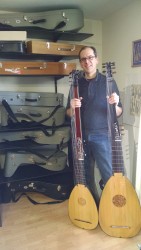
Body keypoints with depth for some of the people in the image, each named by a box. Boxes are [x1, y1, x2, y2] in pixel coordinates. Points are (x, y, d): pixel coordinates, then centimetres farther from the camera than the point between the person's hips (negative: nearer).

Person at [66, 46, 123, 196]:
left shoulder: (108, 82, -1)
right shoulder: (76, 84, 6)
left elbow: (118, 113, -1)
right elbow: (69, 114, 7)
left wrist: (115, 105, -22)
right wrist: (72, 107, -15)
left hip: (102, 135, -3)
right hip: (80, 135, 3)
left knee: (110, 176, -4)